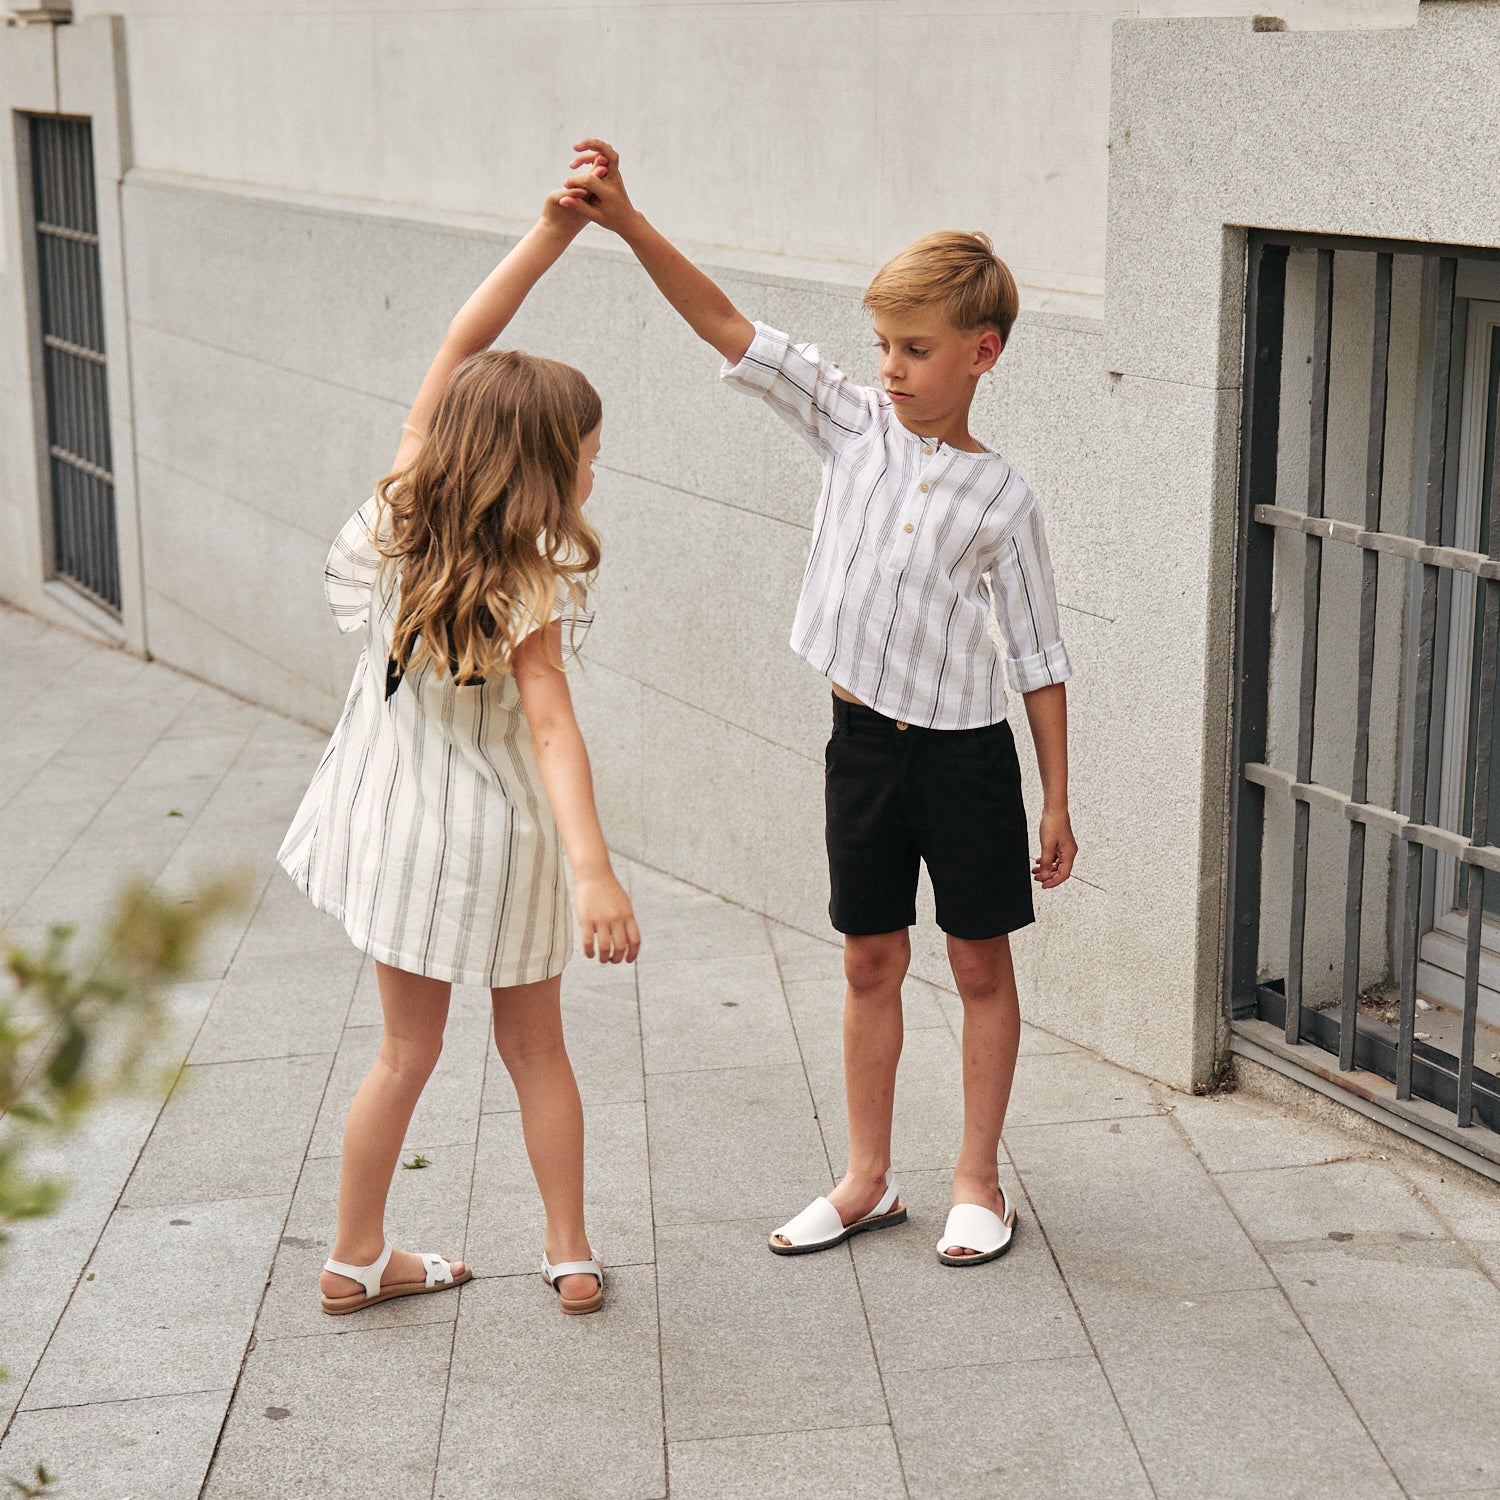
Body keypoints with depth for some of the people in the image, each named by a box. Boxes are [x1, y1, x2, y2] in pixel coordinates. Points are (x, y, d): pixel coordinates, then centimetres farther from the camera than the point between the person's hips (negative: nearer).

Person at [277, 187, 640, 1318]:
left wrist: (548, 237, -8)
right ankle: (571, 1255, 23)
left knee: (409, 1049, 18)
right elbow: (551, 728, -35)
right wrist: (593, 871, -45)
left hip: (394, 818, 5)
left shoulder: (401, 513, -10)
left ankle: (358, 1259, 25)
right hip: (495, 833, -5)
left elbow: (455, 353, -5)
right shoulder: (525, 588, -23)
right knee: (535, 1045, 16)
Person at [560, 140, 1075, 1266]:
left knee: (981, 965, 8)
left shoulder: (1001, 498, -7)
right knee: (871, 963, 13)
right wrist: (627, 222, -18)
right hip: (864, 737, 3)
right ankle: (868, 1181, 25)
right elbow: (727, 327, -8)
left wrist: (1058, 803, -4)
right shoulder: (854, 424, -1)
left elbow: (1042, 656, -3)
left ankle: (979, 1181, 22)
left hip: (964, 751, -3)